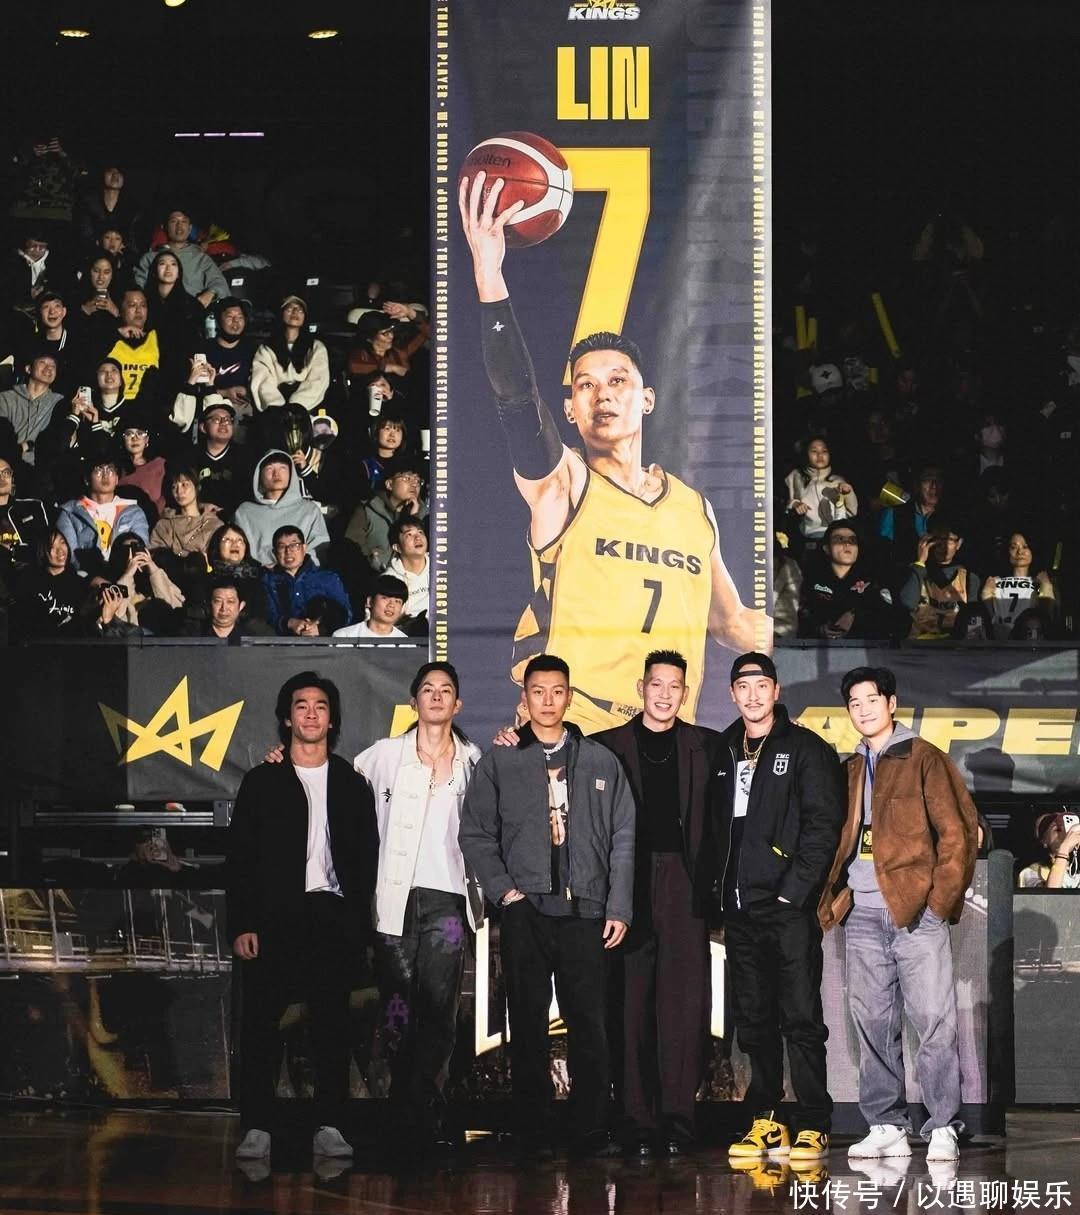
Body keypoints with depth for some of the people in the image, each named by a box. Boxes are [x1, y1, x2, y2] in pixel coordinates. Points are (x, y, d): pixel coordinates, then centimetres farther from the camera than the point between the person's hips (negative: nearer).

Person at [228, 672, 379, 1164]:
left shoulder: (351, 785, 13)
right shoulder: (262, 782, 8)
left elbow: (366, 858, 10)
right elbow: (240, 858, 3)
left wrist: (357, 921, -2)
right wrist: (241, 925, -6)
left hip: (331, 916, 1)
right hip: (273, 918, -1)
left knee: (332, 1025, 1)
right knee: (261, 1023, -5)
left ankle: (329, 1128, 4)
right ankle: (257, 1128, -2)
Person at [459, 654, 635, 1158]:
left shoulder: (601, 762, 10)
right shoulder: (499, 762, 7)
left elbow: (622, 837, 9)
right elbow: (475, 833, 8)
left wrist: (619, 906, 2)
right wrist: (503, 889, -4)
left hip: (585, 912, 1)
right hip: (525, 910, 0)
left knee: (589, 1025, 0)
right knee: (528, 1027, 1)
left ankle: (592, 1133, 5)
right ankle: (534, 1135, 5)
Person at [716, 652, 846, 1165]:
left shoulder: (807, 749, -1)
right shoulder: (723, 752, 14)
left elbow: (823, 826, -8)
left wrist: (794, 889, -14)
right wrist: (719, 885, 6)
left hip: (788, 905, -5)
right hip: (739, 908, 5)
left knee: (800, 1018, -5)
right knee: (753, 1020, 8)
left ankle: (813, 1127, -3)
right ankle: (765, 1122, 13)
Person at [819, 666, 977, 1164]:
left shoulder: (924, 759, 2)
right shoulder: (850, 771, 18)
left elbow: (956, 830, -3)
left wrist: (942, 896, -9)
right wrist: (831, 898, 8)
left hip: (916, 910, -5)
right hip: (862, 913, 5)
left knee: (933, 1020, -7)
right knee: (872, 1023, 5)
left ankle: (943, 1128, -4)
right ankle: (886, 1127, 10)